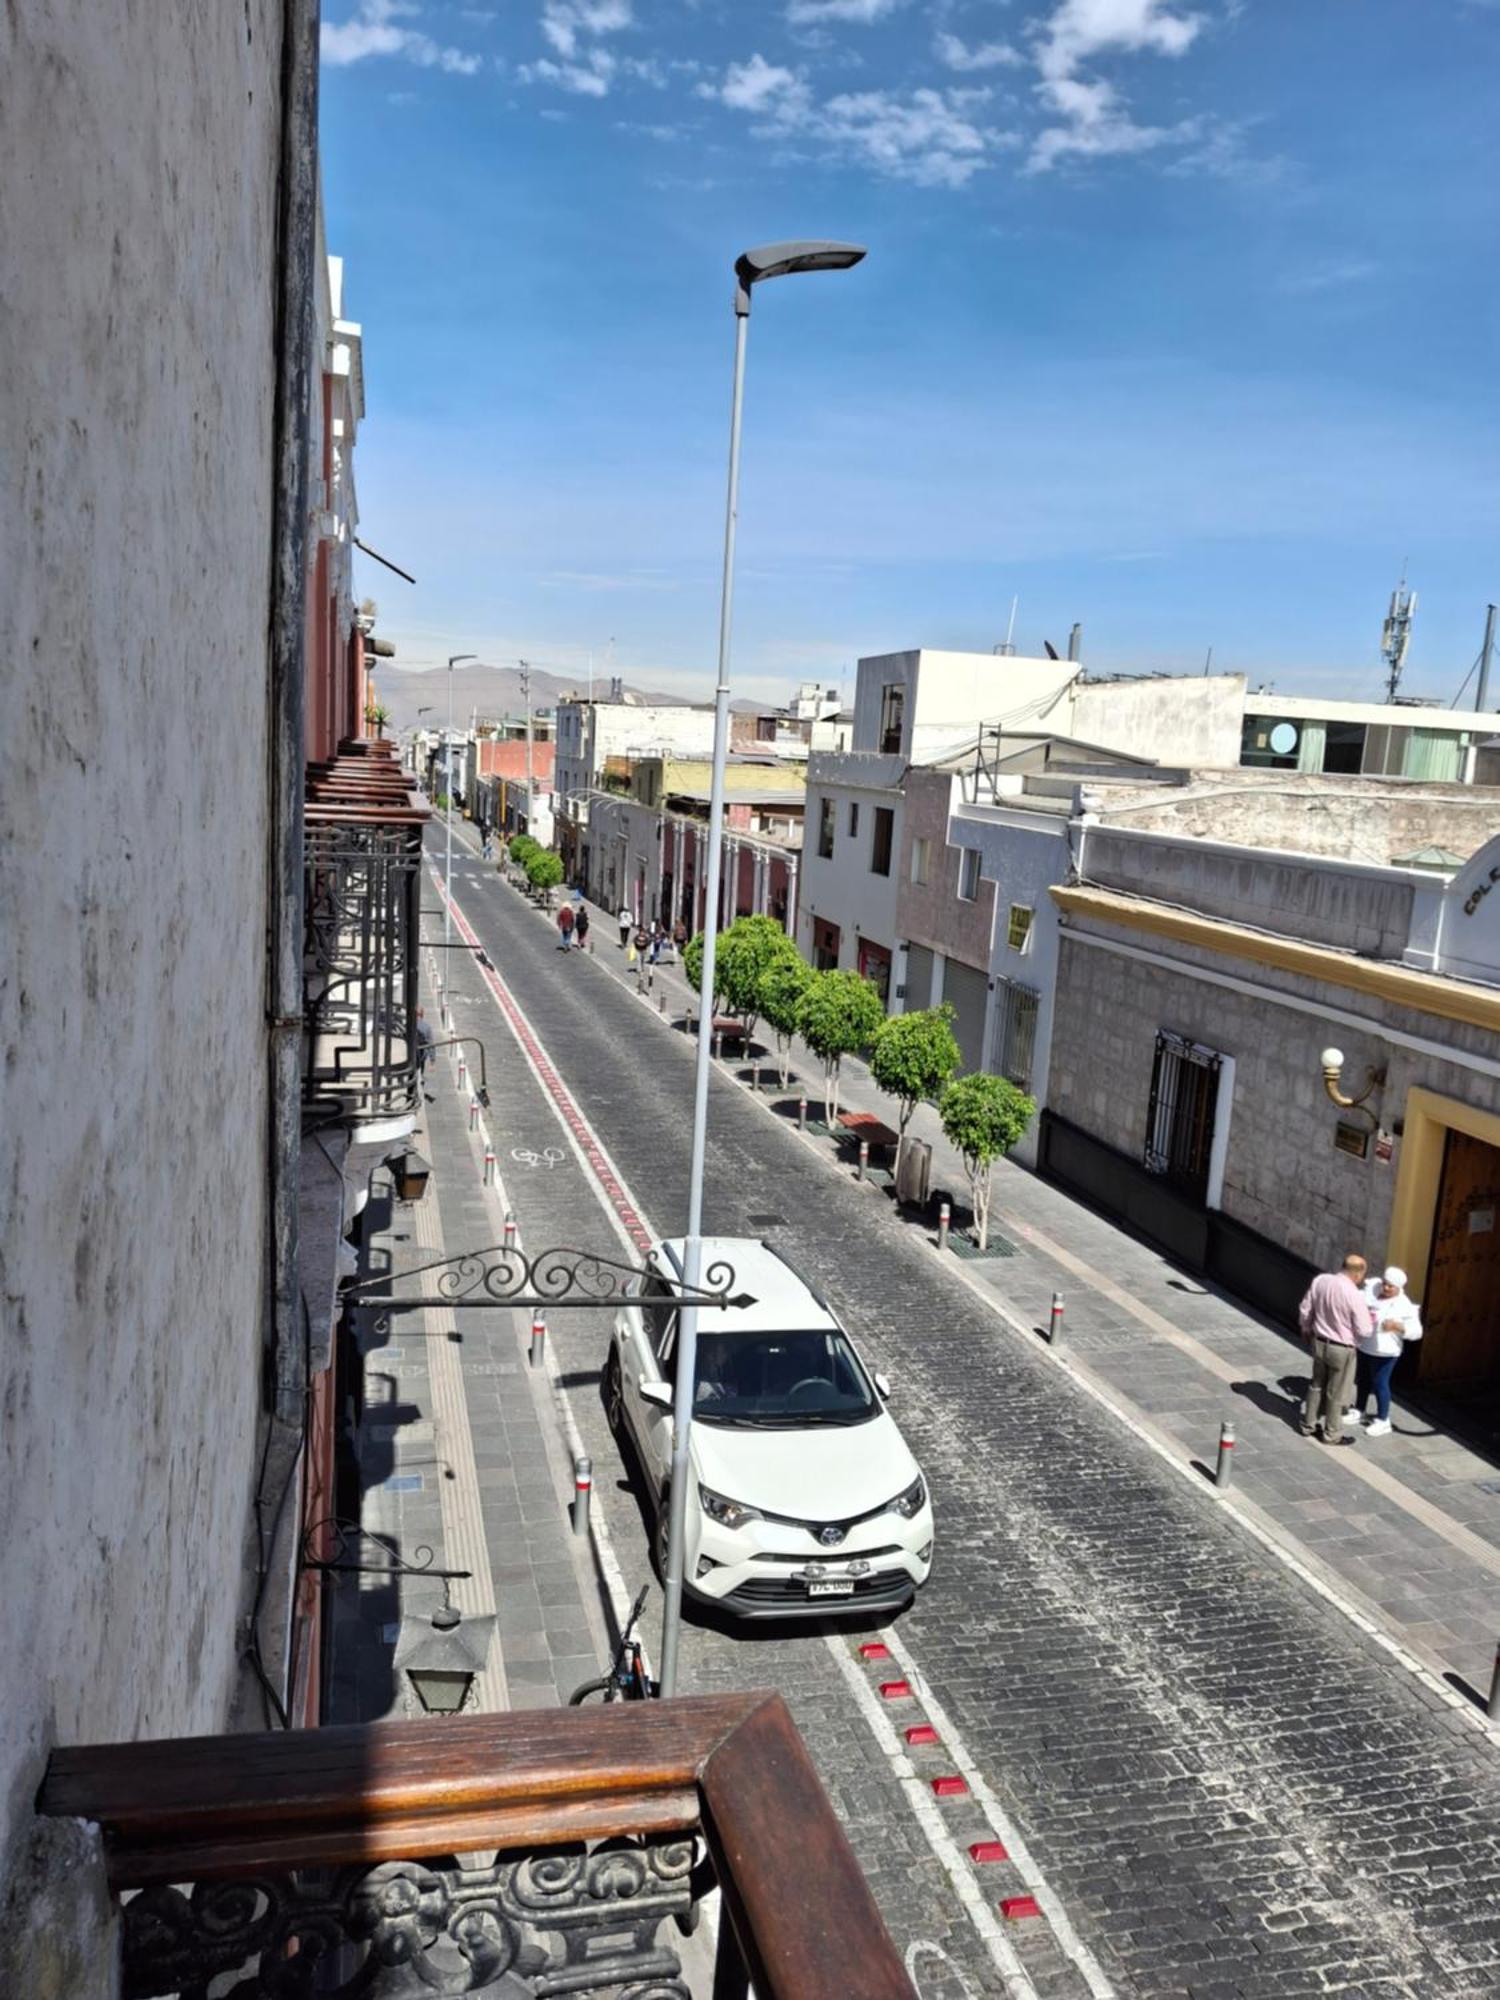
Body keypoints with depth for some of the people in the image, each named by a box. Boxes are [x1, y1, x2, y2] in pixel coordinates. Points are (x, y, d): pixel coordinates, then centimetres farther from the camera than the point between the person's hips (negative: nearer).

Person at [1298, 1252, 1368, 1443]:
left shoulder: (1320, 1280, -9)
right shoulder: (1355, 1295, -26)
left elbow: (1305, 1310, 2)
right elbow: (1364, 1330, -19)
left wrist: (1306, 1330, 20)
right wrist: (1369, 1318, 3)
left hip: (1319, 1342, 5)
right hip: (1342, 1349, -5)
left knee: (1317, 1385, 23)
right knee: (1336, 1393, 12)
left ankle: (1308, 1426, 35)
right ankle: (1332, 1435, 27)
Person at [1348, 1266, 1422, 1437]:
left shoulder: (1405, 1306, -19)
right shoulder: (1372, 1287, -5)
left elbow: (1416, 1332, -19)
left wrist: (1397, 1326, -34)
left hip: (1384, 1352, -6)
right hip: (1364, 1346, 6)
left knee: (1379, 1384, 5)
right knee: (1362, 1380, 20)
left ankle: (1382, 1421, 21)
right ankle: (1358, 1411, 38)